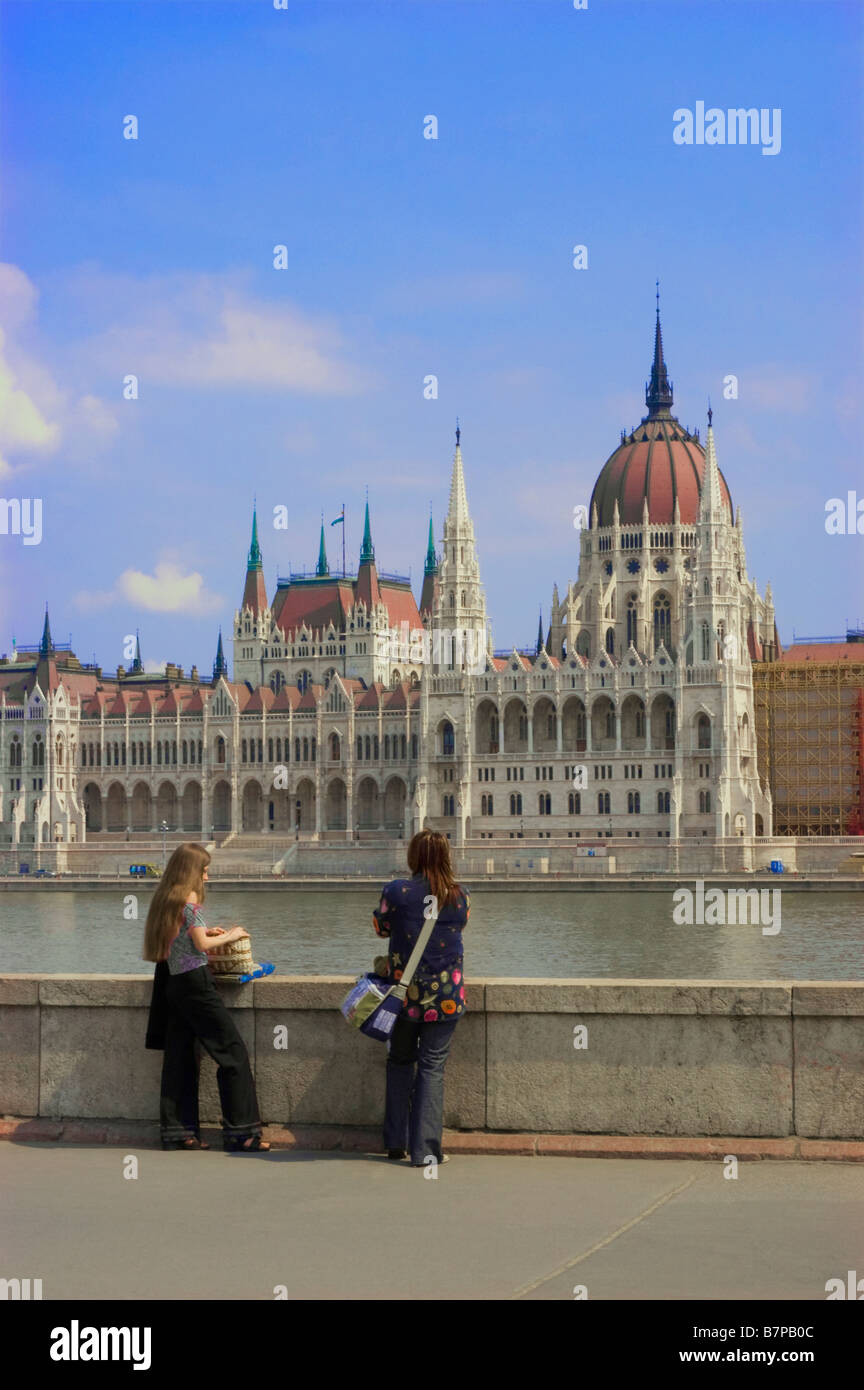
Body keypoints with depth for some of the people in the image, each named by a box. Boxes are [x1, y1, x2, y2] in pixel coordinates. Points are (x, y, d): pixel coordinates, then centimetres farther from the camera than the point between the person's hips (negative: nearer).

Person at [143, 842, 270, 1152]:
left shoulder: (165, 900, 13)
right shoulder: (189, 898, -11)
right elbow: (201, 944, -12)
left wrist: (205, 931, 17)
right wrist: (229, 936, 2)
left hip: (173, 983, 9)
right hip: (195, 981, -9)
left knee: (179, 1057, 8)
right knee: (233, 1052, -4)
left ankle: (178, 1132, 8)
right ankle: (241, 1131, -6)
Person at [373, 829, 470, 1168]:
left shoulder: (396, 891, -8)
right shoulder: (459, 897, -2)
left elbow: (381, 927, 7)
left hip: (405, 991, 0)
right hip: (445, 995, 0)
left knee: (400, 1061, 16)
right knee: (432, 1067, 3)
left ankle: (396, 1142, 18)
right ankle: (425, 1149, 1)